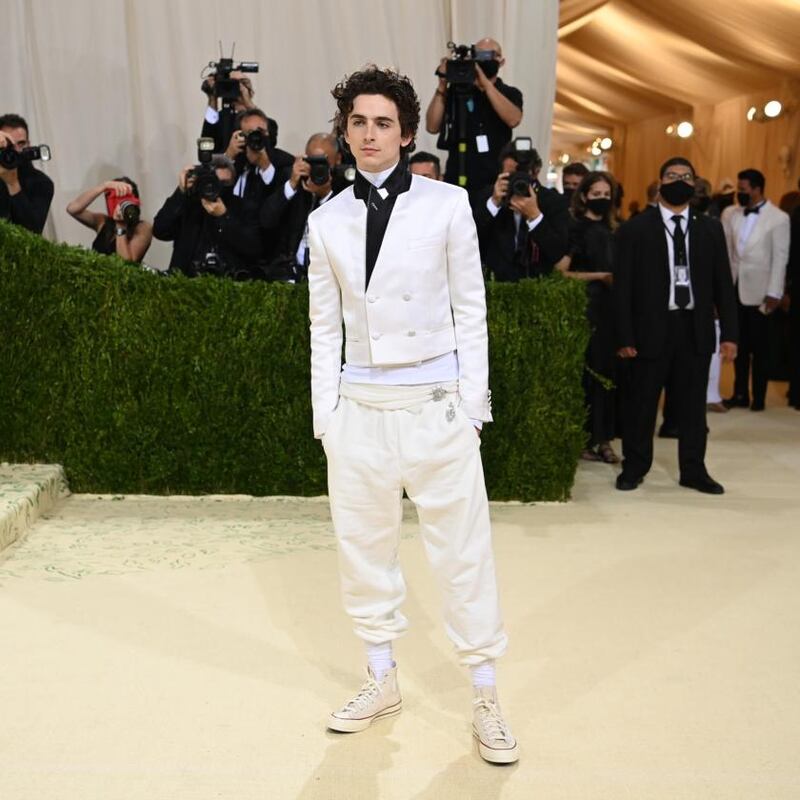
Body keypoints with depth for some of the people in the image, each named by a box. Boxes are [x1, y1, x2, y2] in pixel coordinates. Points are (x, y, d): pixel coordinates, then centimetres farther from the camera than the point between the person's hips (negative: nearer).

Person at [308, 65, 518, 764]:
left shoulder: (447, 204, -1)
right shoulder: (327, 221, 7)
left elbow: (470, 311, 1)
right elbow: (324, 326, 10)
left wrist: (472, 405, -3)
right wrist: (324, 415, 5)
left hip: (435, 401, -3)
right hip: (359, 405, 3)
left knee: (462, 551, 1)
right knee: (364, 547, 11)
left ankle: (486, 698, 15)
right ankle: (383, 681, 29)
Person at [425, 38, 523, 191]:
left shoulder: (510, 94, 7)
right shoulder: (456, 91, 9)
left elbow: (513, 120, -15)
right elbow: (432, 127, -1)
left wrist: (485, 82, -17)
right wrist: (442, 85, -9)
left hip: (496, 181, 0)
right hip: (457, 180, 1)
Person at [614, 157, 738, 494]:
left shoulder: (710, 229, 9)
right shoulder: (635, 229, 0)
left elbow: (723, 283, 8)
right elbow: (623, 286, -3)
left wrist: (729, 333, 1)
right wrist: (625, 336, -9)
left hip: (696, 328, 3)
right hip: (652, 328, -2)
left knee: (693, 403, 8)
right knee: (642, 402, 5)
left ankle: (693, 470, 18)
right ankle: (634, 467, 19)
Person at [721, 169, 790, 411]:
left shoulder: (778, 218, -8)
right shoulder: (730, 213, 3)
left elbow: (780, 258, -9)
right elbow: (724, 250, 6)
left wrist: (774, 293, -12)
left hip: (758, 290, -4)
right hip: (734, 287, 4)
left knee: (758, 346, 6)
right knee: (739, 344, 11)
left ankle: (758, 397, 16)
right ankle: (740, 394, 21)